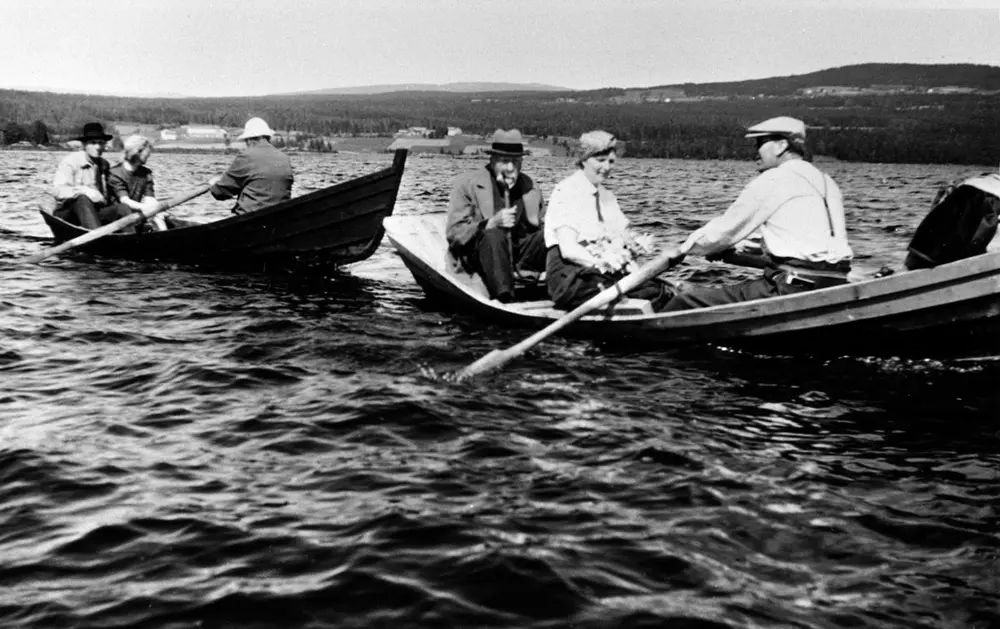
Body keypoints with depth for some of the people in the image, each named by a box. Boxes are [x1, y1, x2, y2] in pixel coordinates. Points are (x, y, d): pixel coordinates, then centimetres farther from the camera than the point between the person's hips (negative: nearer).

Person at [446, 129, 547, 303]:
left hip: (518, 254, 4)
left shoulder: (530, 187, 12)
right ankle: (504, 299, -48)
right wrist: (492, 223, -23)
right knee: (493, 234, -36)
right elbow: (454, 233, -9)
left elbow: (538, 226, 8)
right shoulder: (466, 184, -1)